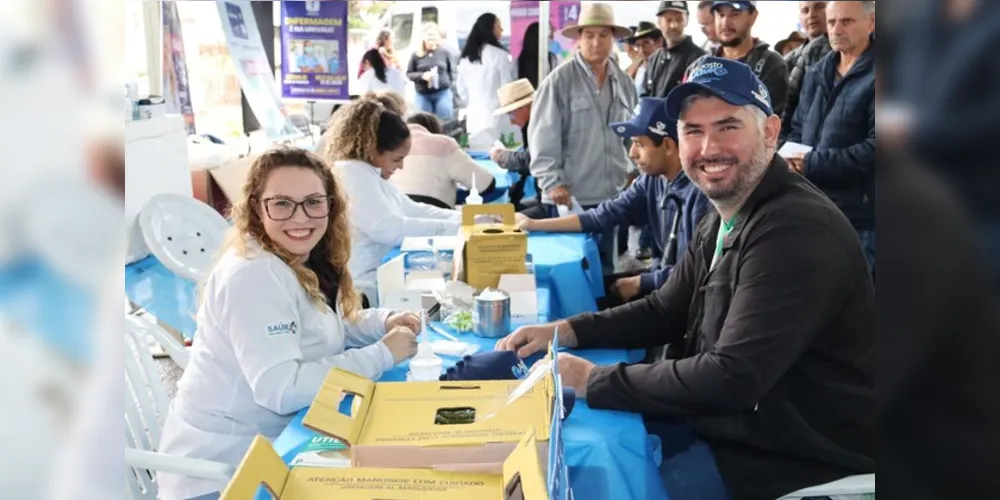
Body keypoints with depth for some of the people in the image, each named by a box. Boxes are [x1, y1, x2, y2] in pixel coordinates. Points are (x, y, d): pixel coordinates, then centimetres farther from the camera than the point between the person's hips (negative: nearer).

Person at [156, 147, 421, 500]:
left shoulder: (309, 260, 3)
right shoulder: (253, 274, -23)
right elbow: (281, 390, -29)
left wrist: (382, 322, -1)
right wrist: (382, 354, -21)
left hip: (273, 441, 8)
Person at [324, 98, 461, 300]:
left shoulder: (371, 173, 15)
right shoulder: (351, 173, -16)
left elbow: (413, 210, 20)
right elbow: (389, 229, -24)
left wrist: (465, 219, 7)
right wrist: (454, 228, -19)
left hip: (381, 273, 10)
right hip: (365, 286, -10)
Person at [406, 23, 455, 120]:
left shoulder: (445, 52, 3)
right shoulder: (416, 54, 1)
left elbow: (451, 72, 11)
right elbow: (409, 74, 5)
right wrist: (422, 76, -12)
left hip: (443, 93, 0)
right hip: (423, 95, 0)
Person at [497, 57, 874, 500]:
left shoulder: (797, 231, -26)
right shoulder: (723, 220, 6)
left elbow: (730, 378, -30)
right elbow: (664, 313, 13)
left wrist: (592, 381, -22)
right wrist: (563, 331, -1)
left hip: (792, 458, -8)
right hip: (728, 420, 9)